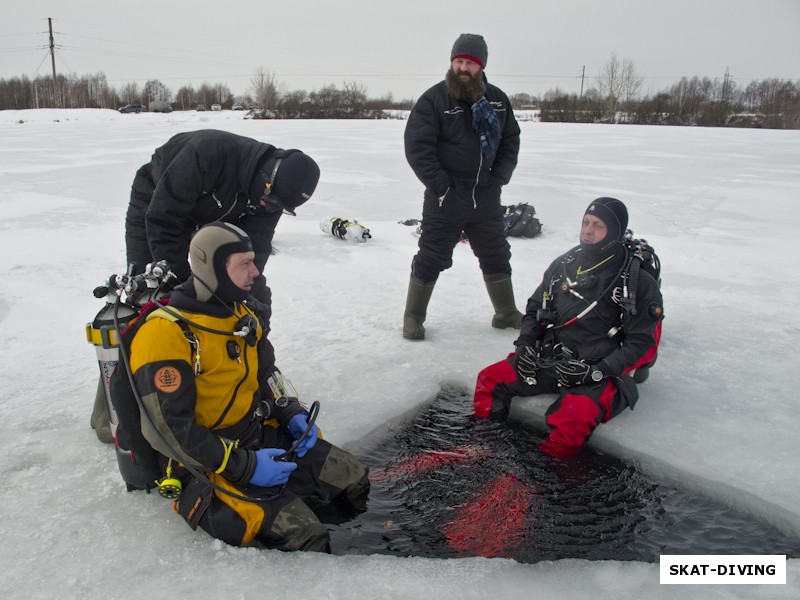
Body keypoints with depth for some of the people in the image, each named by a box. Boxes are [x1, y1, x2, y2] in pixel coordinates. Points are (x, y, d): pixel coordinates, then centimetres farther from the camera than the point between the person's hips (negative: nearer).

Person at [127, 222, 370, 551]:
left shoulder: (242, 315, 6)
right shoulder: (164, 333, -21)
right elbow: (173, 431, -23)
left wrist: (293, 415, -1)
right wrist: (244, 466, -23)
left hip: (265, 437, 8)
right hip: (210, 463, -8)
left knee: (354, 479, 1)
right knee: (305, 539, -21)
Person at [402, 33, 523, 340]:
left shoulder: (497, 99, 7)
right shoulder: (434, 99, -8)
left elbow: (511, 141, 13)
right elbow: (416, 147, -13)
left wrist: (498, 177, 0)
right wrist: (440, 185, -15)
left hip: (486, 198, 5)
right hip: (445, 198, -5)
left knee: (496, 256, 15)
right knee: (431, 259, 2)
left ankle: (506, 313, 32)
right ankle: (413, 317, 18)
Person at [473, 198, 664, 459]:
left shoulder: (639, 282, -6)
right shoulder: (564, 264, 9)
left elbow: (643, 344, -8)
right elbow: (535, 307, 19)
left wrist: (596, 371, -19)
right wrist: (525, 344, 1)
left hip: (600, 373, -5)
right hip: (548, 360, 6)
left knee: (574, 417, -35)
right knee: (490, 379, -10)